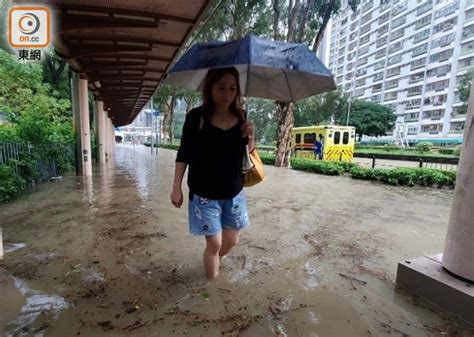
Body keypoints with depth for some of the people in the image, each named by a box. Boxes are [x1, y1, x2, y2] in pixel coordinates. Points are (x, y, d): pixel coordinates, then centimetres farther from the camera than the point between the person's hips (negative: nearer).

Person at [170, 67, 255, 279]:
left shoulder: (241, 117, 0)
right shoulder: (196, 117, -10)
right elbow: (183, 154, -5)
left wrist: (250, 138, -13)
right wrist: (176, 187, -7)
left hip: (234, 193, 4)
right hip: (204, 194, -4)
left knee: (231, 241, 16)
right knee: (214, 243, 5)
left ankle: (215, 261, 48)